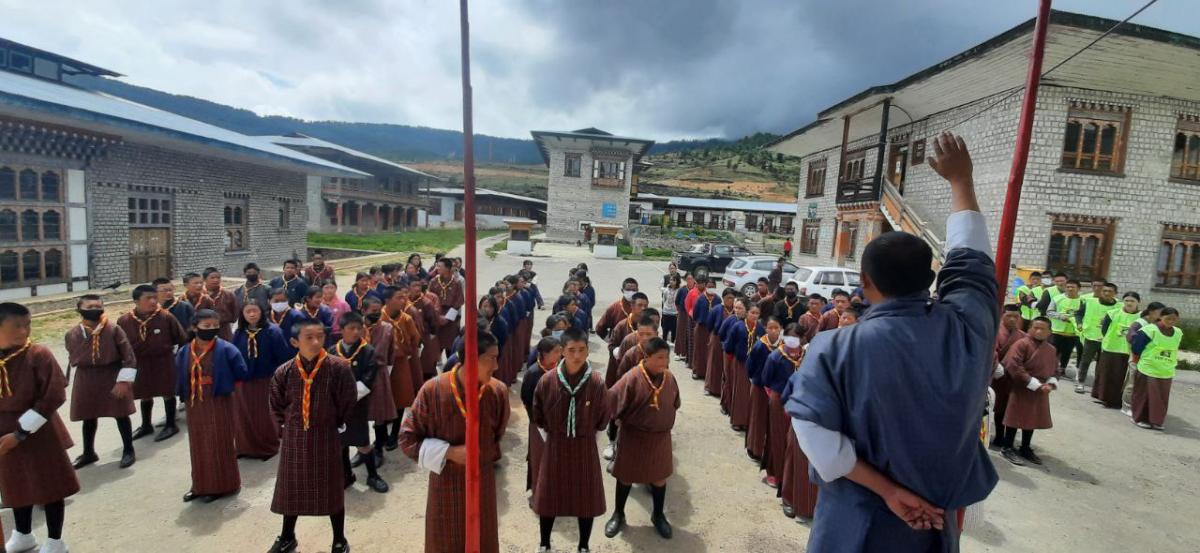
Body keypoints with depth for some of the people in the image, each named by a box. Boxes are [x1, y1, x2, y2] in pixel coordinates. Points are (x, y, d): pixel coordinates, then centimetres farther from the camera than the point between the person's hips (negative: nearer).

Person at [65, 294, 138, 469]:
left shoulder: (113, 329, -14)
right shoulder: (72, 334, -3)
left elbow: (129, 356, -13)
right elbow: (72, 358, 13)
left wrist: (123, 380, -17)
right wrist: (87, 375, 12)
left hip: (113, 377, -3)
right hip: (86, 381, 4)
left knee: (121, 414, 5)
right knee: (88, 417, 16)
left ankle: (128, 451, 19)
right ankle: (88, 453, 35)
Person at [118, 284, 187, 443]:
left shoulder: (166, 317, -13)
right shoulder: (124, 321, -7)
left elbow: (182, 339, -4)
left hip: (163, 362, -3)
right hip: (138, 364, 3)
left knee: (167, 392, 6)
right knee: (144, 395, 18)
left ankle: (170, 425, 19)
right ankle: (146, 425, 36)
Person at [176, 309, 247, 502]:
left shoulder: (225, 349, -12)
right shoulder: (184, 352, 1)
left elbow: (241, 373, -7)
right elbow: (180, 378, 14)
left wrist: (224, 385, 0)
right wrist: (184, 395, 5)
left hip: (219, 403, -5)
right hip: (194, 405, 5)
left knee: (220, 444, 4)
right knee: (198, 446, 15)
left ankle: (222, 485, 16)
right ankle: (201, 485, 30)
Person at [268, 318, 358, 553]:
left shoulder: (338, 367, -17)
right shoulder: (284, 372, -8)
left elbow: (348, 404, -7)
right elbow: (277, 406, 10)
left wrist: (330, 425, 1)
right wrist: (289, 427, 9)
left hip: (326, 438, -2)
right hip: (293, 438, 3)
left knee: (331, 489, 9)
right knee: (291, 488, 18)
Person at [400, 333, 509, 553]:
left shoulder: (498, 392, -14)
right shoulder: (433, 390, -21)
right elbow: (407, 439, -12)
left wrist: (484, 457, 8)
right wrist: (449, 452, -20)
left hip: (483, 483, 2)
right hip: (446, 483, -1)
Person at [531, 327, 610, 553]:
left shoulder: (597, 382, -17)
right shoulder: (548, 381, -15)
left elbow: (603, 419, -2)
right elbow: (538, 416, 1)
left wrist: (586, 435, 4)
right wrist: (552, 437, 6)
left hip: (585, 448, 0)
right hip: (555, 447, 1)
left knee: (586, 499, 12)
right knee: (549, 497, 15)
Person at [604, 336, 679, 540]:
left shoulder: (669, 378, -9)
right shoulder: (632, 378, -25)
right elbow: (612, 402, -18)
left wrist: (663, 423, 10)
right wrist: (625, 423, -7)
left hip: (660, 437, 4)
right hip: (634, 437, -3)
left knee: (659, 477, 17)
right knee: (626, 476, 14)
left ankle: (658, 515, 40)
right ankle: (618, 514, 36)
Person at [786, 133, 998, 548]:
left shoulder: (837, 348, -24)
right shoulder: (966, 326, -14)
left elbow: (811, 426, -30)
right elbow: (972, 257, 2)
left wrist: (884, 488, -18)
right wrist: (961, 180, 14)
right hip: (934, 517, 4)